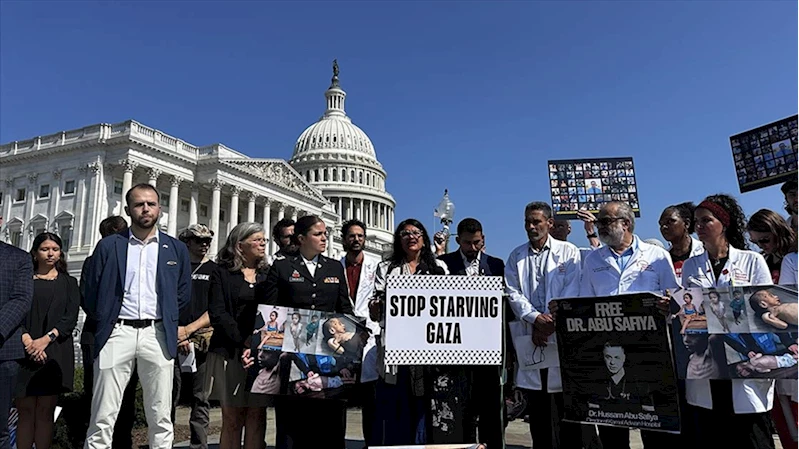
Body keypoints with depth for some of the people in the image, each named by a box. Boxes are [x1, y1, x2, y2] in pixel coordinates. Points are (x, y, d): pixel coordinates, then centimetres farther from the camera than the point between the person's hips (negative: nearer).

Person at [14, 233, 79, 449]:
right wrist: (26, 340, -14)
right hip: (25, 351, 0)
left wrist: (46, 339, -12)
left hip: (55, 352, 0)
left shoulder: (68, 283, 12)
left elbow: (71, 318, 2)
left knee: (45, 411, 0)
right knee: (25, 410, 0)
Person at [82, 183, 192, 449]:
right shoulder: (109, 245, 7)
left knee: (160, 417, 4)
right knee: (103, 417, 0)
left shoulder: (177, 249, 10)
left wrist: (165, 318, 10)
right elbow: (91, 293, 8)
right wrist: (104, 321, 10)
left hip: (158, 335, 1)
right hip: (117, 332, -1)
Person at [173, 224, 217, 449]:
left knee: (201, 399, 2)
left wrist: (188, 330, -7)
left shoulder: (215, 271, 10)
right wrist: (175, 332, -6)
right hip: (173, 341, 0)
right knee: (169, 397, -1)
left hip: (203, 341, 0)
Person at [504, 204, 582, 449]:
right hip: (530, 335, 3)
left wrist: (551, 323, -13)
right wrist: (536, 318, -12)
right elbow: (512, 293, 3)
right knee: (537, 405, 9)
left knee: (566, 405, 1)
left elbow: (572, 292, -4)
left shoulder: (568, 252, 4)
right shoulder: (516, 256, 12)